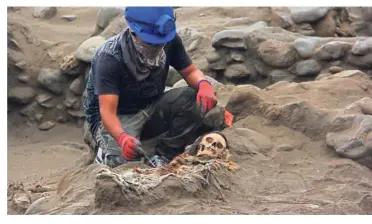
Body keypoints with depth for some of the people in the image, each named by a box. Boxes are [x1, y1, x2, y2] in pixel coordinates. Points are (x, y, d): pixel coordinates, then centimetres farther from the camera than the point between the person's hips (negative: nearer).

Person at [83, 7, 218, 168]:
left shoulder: (170, 41, -14)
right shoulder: (109, 58, -30)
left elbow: (190, 71, -1)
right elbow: (107, 111, -36)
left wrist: (204, 84, -28)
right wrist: (122, 137, -58)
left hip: (151, 109, 5)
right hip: (118, 118, -5)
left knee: (196, 99, -23)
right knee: (122, 160, -36)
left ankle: (163, 156, -15)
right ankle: (107, 153, 0)